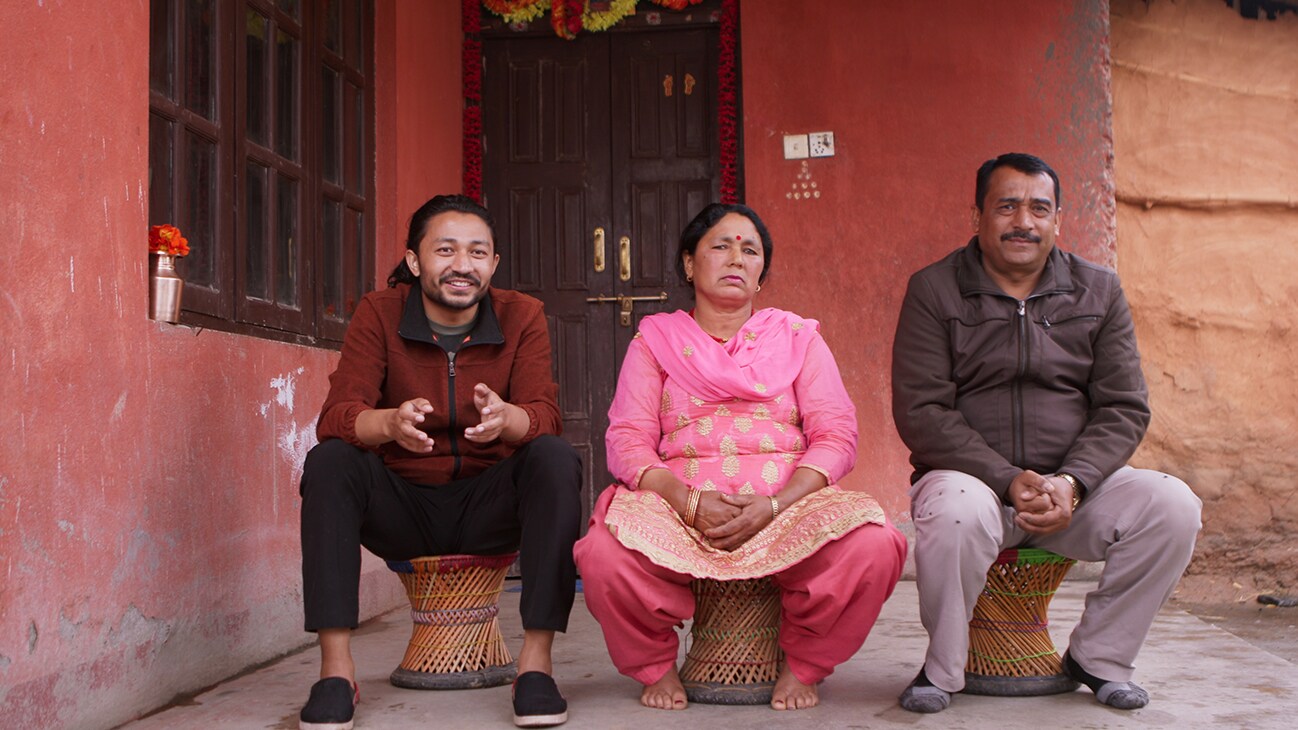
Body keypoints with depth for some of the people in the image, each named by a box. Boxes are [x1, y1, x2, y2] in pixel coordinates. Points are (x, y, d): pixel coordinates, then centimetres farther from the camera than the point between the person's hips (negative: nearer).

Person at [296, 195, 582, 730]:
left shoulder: (521, 317, -3)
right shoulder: (378, 314, -5)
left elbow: (545, 416, -16)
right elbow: (336, 416, -17)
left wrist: (507, 418, -42)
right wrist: (389, 423, -42)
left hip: (488, 505, 0)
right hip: (403, 506, 0)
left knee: (555, 458, -27)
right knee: (328, 461, -26)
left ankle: (536, 660, -25)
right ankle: (335, 668, -25)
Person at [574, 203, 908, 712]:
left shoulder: (797, 337, 16)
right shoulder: (655, 339, 15)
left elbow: (836, 436, 5)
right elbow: (627, 441, 4)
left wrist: (772, 506, -13)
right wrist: (689, 501, -16)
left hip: (790, 503, 1)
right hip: (680, 505, -1)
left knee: (872, 547, -30)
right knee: (605, 554, -33)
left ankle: (802, 666, -1)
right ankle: (655, 666, 0)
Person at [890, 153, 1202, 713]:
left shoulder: (1098, 291, 9)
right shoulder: (934, 290, -1)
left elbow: (1124, 409, 3)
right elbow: (920, 413, -9)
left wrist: (1070, 484, -16)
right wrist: (1010, 481, -20)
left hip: (1076, 484, 3)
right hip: (970, 475, -3)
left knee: (1172, 504, -22)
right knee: (958, 511, -37)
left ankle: (1098, 658, 0)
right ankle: (941, 670, -11)